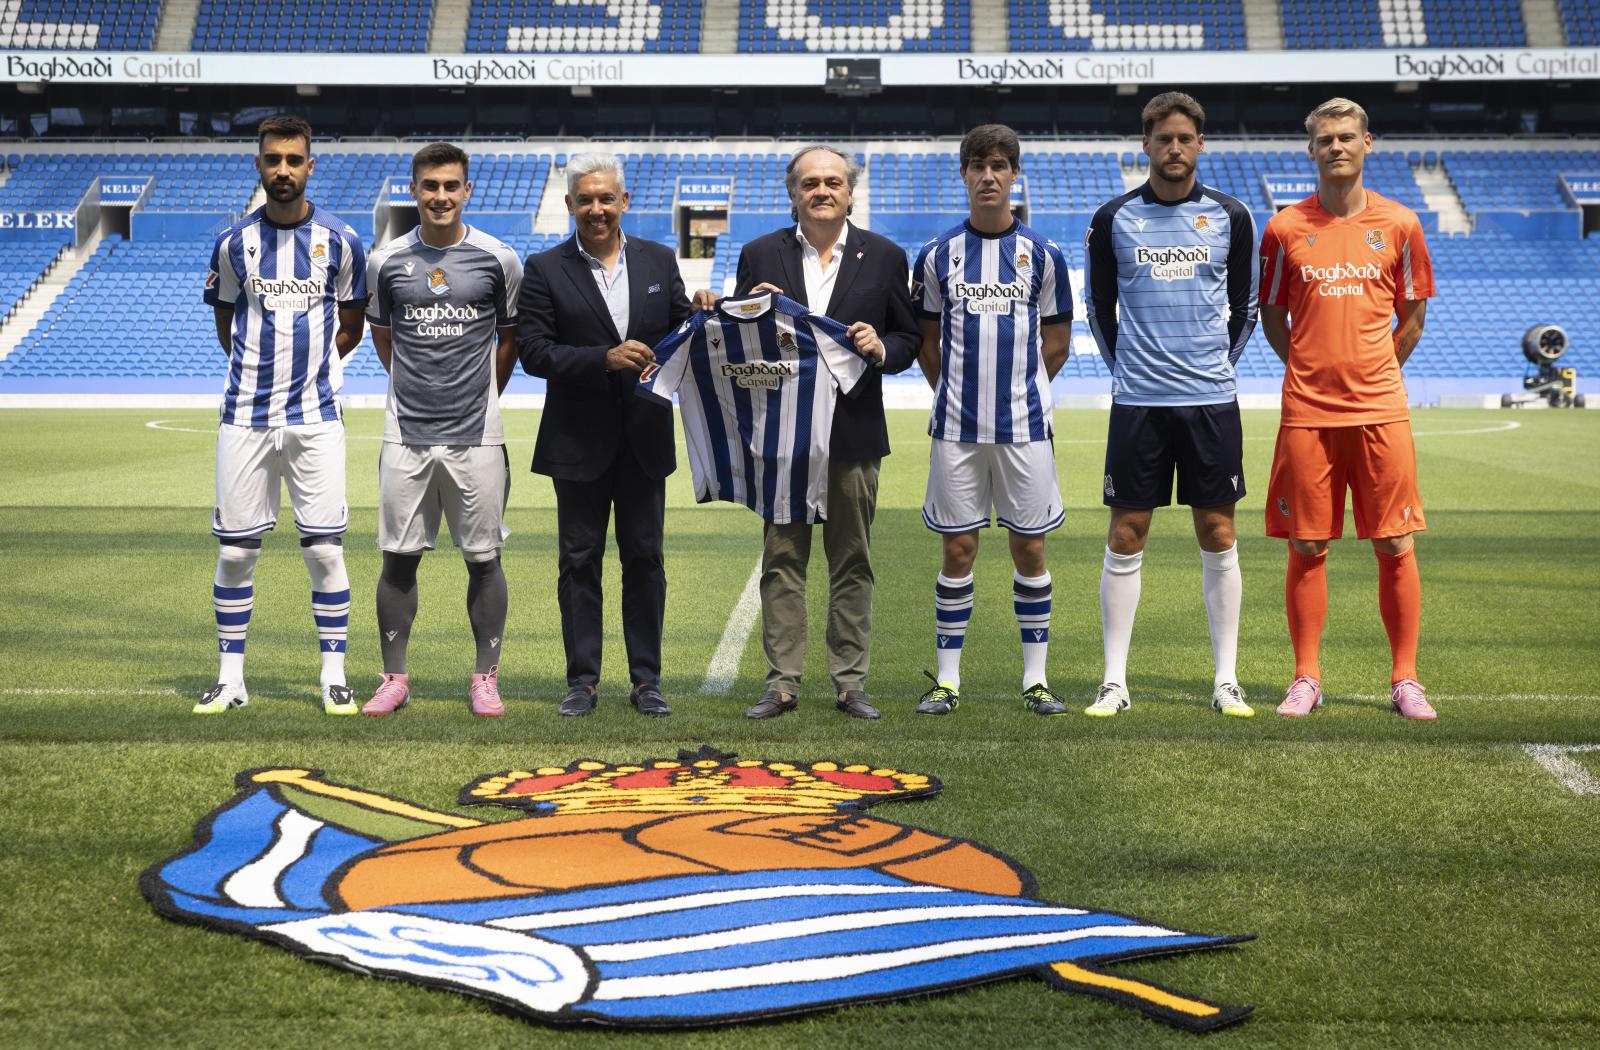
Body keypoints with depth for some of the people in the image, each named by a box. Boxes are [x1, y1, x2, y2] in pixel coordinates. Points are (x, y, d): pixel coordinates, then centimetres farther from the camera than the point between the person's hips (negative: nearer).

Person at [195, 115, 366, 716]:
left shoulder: (340, 241, 2)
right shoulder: (234, 243, 4)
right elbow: (226, 325, 16)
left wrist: (309, 366, 4)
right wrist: (260, 368, 7)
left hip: (316, 418, -1)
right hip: (245, 417, 1)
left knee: (325, 550, -1)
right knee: (235, 549, 4)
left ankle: (334, 678, 9)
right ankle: (231, 679, 15)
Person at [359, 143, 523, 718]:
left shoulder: (498, 259, 2)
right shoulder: (386, 261, 5)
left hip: (476, 434, -1)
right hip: (406, 433, 1)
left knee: (484, 558, 3)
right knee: (399, 558, 4)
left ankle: (485, 678, 13)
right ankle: (394, 677, 15)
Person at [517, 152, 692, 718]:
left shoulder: (659, 260, 8)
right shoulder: (544, 270, -1)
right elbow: (533, 351, -9)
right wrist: (605, 358, -20)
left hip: (645, 437, 2)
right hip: (579, 440, -2)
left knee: (645, 559, 7)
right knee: (580, 560, 5)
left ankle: (647, 681, 14)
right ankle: (582, 681, 13)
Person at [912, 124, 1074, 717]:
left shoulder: (1041, 255, 3)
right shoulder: (939, 255, 4)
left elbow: (1056, 341, 10)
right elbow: (927, 341, 12)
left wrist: (1018, 391, 7)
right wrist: (958, 394, 9)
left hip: (1024, 426, 0)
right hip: (956, 427, 0)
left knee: (1030, 550, 4)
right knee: (958, 550, 3)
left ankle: (1036, 678, 14)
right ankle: (947, 680, 11)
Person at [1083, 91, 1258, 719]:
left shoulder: (1230, 218, 5)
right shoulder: (1114, 220, 3)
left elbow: (1244, 308, 15)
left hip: (1212, 401, 1)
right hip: (1137, 402, 0)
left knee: (1218, 536, 3)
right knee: (1125, 537, 1)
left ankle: (1226, 681, 11)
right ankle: (1115, 681, 8)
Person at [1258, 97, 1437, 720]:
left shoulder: (1399, 225, 5)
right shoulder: (1285, 229, 4)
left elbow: (1412, 317, 13)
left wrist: (1374, 373, 8)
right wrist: (1311, 370, 6)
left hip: (1380, 410, 0)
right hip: (1307, 411, 0)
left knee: (1396, 548, 1)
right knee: (1307, 549, 3)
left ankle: (1404, 680, 12)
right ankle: (1306, 679, 13)